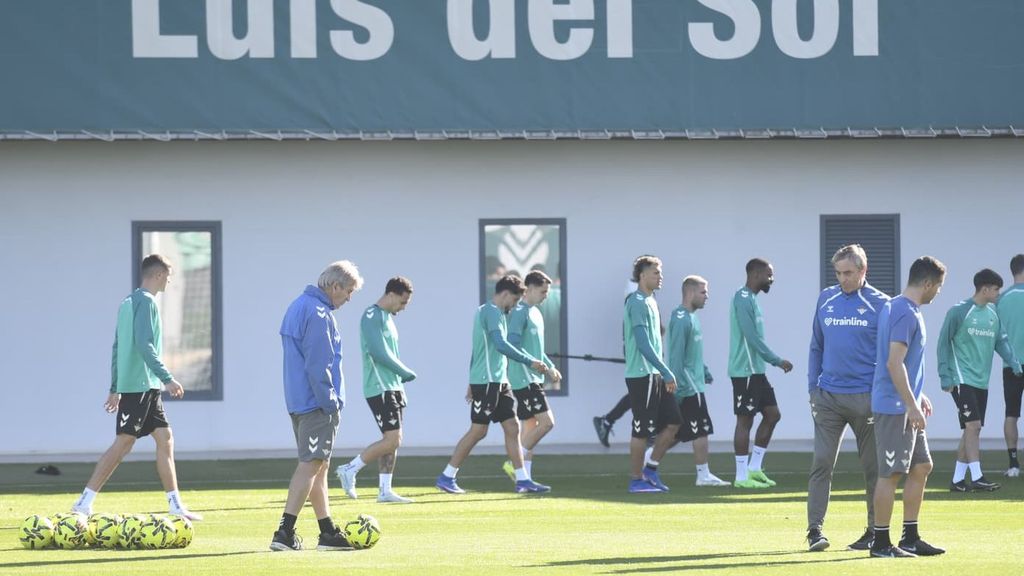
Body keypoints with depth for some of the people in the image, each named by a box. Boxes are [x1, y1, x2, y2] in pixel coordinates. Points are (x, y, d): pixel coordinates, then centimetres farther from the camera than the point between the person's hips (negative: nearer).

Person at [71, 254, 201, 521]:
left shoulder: (128, 303, 17)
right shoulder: (145, 302, -11)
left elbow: (117, 348, 19)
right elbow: (144, 346, -20)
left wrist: (115, 389, 20)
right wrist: (167, 378, -21)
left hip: (147, 388, 10)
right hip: (139, 386, -10)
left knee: (165, 439, 9)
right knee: (123, 443, -9)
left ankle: (176, 506, 10)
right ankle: (84, 503, -9)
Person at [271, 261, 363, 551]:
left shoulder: (299, 306, 15)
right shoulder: (319, 314, -17)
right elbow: (319, 366, -21)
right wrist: (331, 403, -15)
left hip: (299, 401, 10)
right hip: (318, 403, -10)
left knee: (318, 466, 14)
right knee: (312, 464, -9)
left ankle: (328, 532, 19)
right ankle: (285, 533, -14)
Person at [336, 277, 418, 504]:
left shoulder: (388, 317, 17)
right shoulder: (372, 317, -13)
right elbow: (379, 353, -20)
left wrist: (401, 377, 14)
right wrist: (406, 373, -11)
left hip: (392, 386, 10)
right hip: (379, 388, -10)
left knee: (393, 441, 7)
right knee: (392, 440, -14)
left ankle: (385, 490, 10)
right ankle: (350, 469, -3)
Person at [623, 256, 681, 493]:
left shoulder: (650, 302, 16)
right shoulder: (637, 303, -14)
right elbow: (643, 344, -20)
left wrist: (663, 373, 20)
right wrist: (667, 373, -20)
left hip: (655, 375, 9)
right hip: (641, 375, -9)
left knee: (673, 422, 7)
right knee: (642, 429, -4)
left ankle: (650, 467, 15)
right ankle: (637, 480, 3)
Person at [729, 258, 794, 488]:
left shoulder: (751, 299, 16)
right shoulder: (743, 299, -15)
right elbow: (752, 337, -21)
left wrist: (775, 361, 18)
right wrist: (777, 361, -17)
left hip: (756, 370, 10)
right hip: (745, 371, -10)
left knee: (772, 414, 10)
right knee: (745, 419, -5)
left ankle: (754, 467, 15)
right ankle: (742, 476, -1)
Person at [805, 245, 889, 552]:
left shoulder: (879, 304, -1)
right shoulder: (826, 299, 9)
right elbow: (817, 347, 14)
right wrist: (813, 388, 6)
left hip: (866, 399, -2)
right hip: (828, 396, 2)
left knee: (872, 467, 5)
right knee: (822, 463, -5)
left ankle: (875, 531, 13)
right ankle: (815, 529, -5)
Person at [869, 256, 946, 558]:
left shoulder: (894, 307, 14)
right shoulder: (907, 314, -17)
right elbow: (894, 364, -23)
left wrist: (917, 396, 27)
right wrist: (912, 405, -21)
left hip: (905, 406, 10)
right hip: (895, 407, -10)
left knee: (921, 467, 13)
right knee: (891, 473, -6)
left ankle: (910, 538, 18)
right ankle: (881, 543, -1)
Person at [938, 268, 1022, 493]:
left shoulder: (993, 315, 12)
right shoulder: (959, 312, -8)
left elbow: (1001, 341, 11)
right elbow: (944, 344, -6)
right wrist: (945, 377, -10)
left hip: (981, 382, 7)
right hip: (962, 380, -7)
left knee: (972, 430, 8)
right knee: (973, 426, -15)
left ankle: (958, 479, 14)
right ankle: (976, 478, -15)